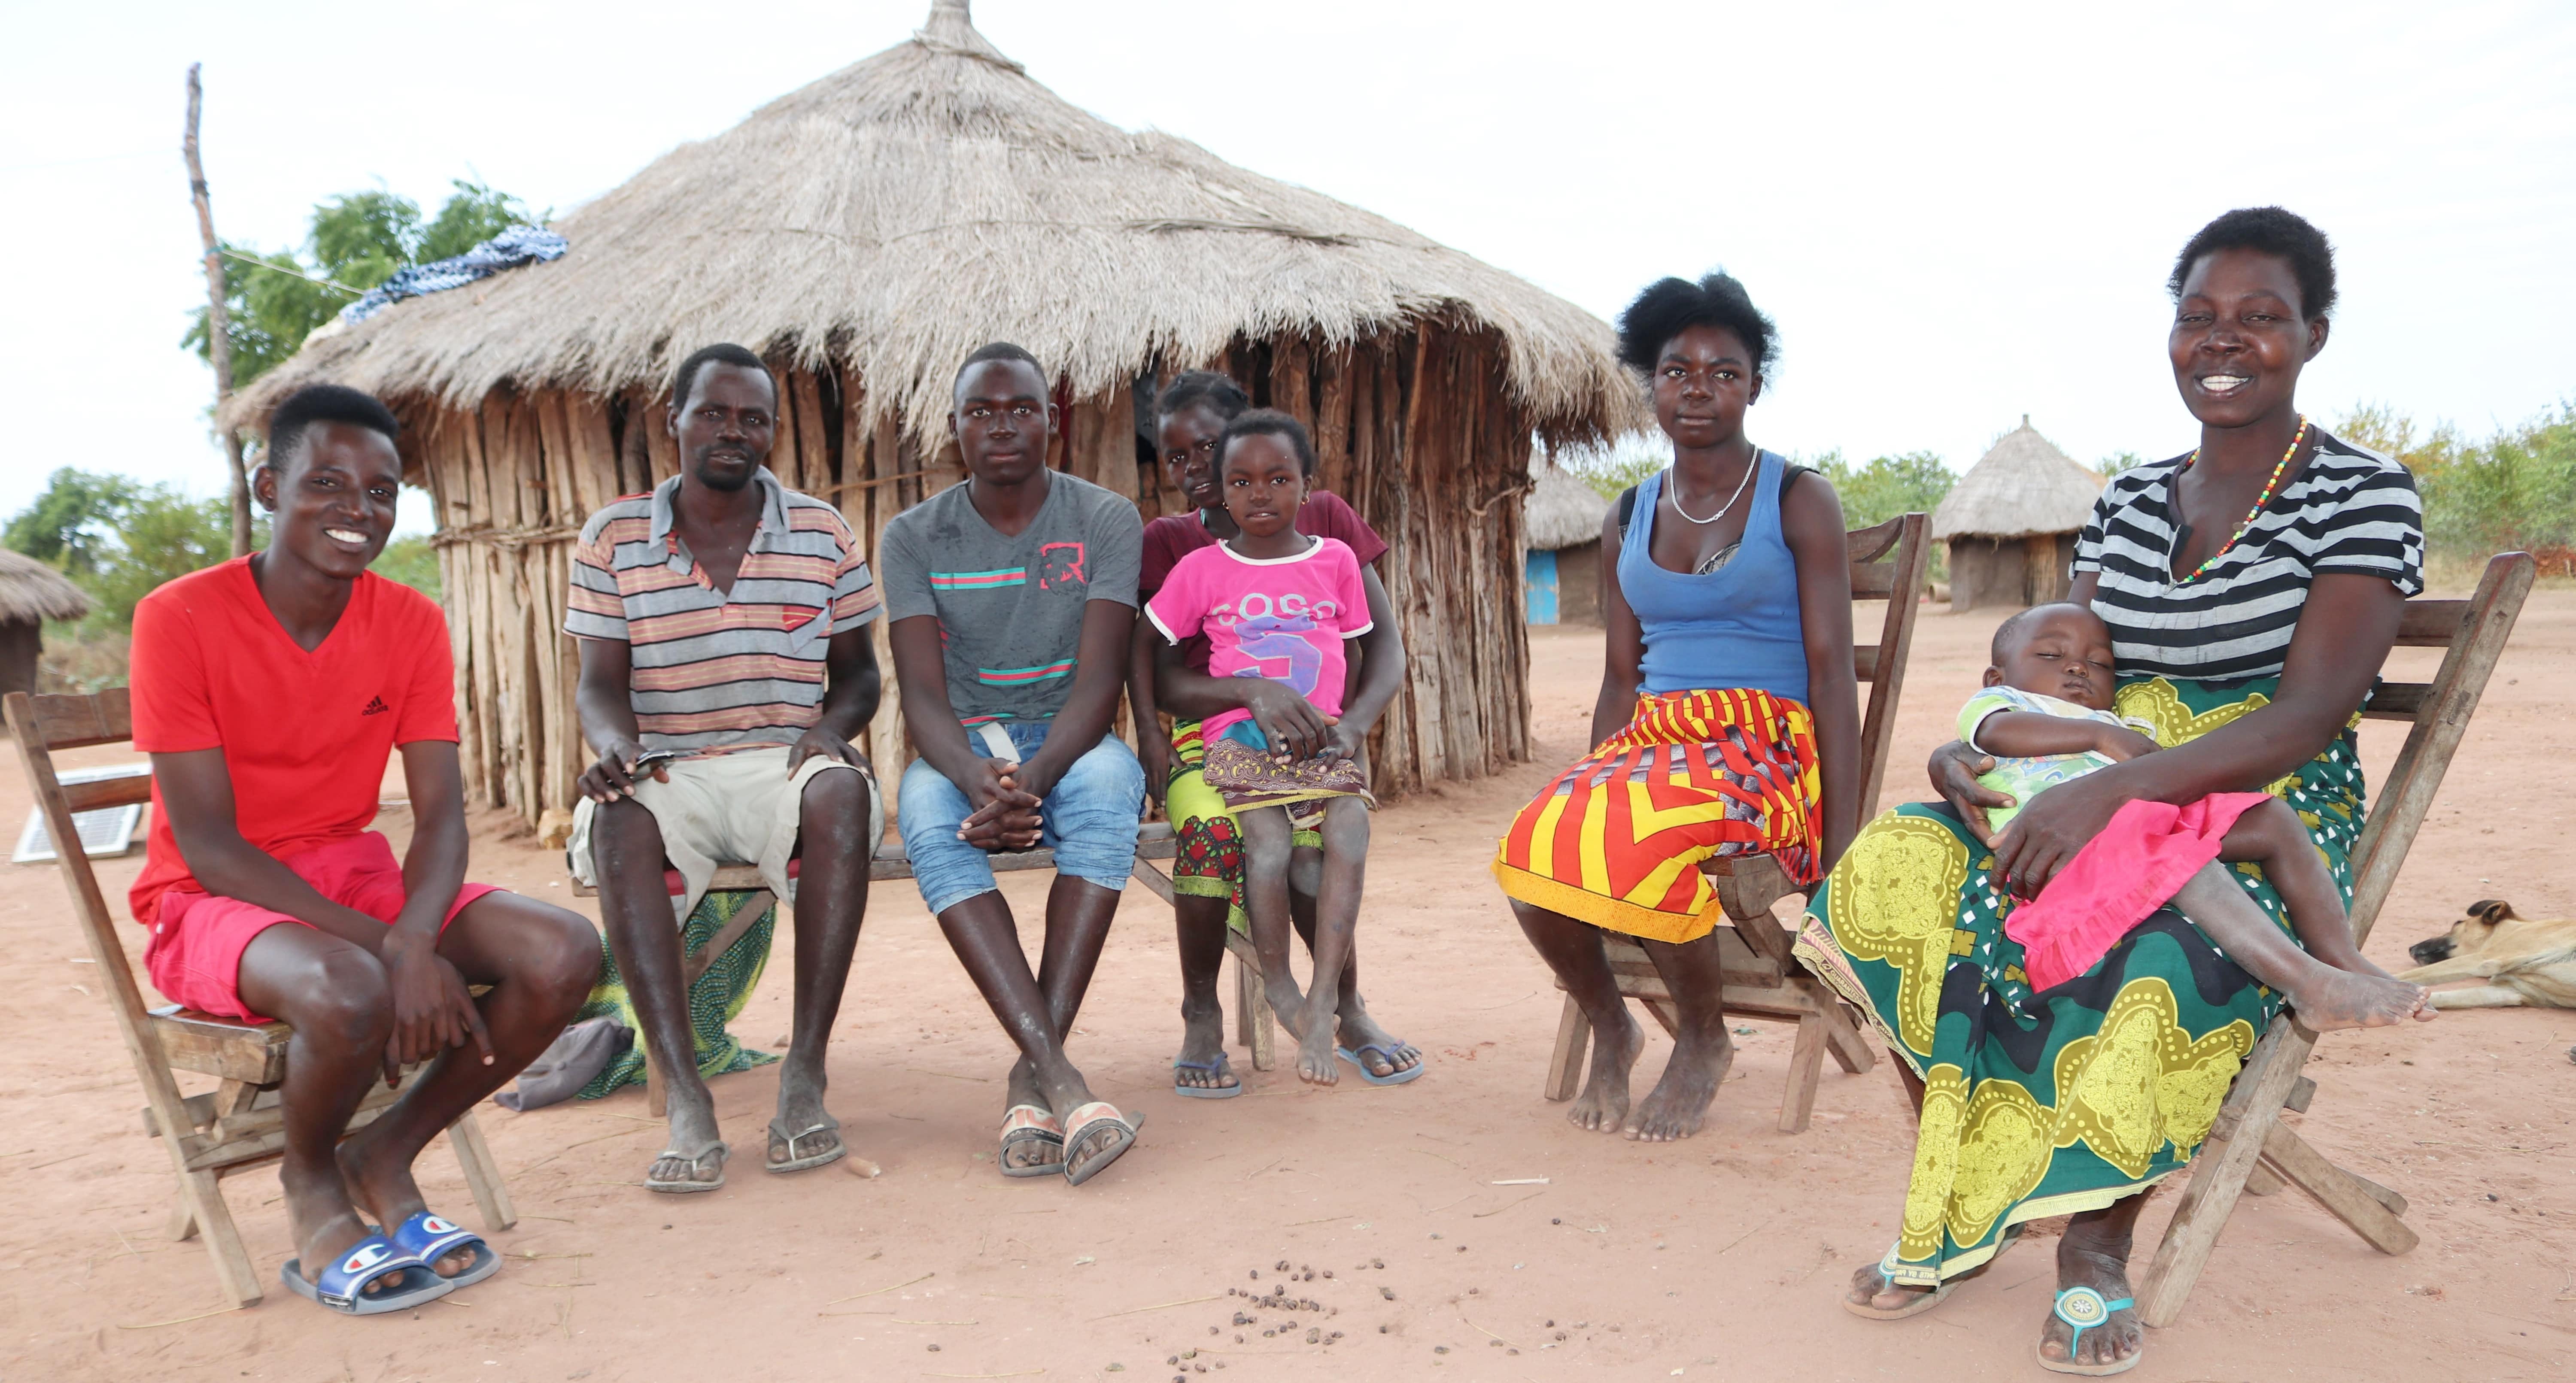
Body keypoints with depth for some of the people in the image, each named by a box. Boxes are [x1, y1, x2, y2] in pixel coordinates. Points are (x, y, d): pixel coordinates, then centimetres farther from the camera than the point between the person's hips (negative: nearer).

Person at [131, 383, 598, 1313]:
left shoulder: (412, 623, -1)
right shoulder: (180, 618, -14)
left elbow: (442, 817, -6)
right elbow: (209, 846, -17)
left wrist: (413, 940, -27)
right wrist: (383, 949, -27)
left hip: (355, 877, 5)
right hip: (214, 902, -5)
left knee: (564, 954, -19)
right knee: (350, 991, -37)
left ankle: (386, 1156, 3)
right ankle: (312, 1183, -2)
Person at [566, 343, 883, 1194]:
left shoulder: (823, 534, 9)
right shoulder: (613, 539, 8)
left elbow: (857, 673, 13)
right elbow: (600, 684, 5)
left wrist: (830, 727, -10)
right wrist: (615, 744, -19)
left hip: (784, 765, 0)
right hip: (669, 770, 0)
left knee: (843, 792, -36)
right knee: (621, 819, -35)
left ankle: (805, 1074, -32)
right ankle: (685, 1098, -35)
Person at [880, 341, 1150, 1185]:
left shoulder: (1106, 521, -2)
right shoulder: (914, 537, 2)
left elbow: (1098, 683, -12)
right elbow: (922, 697, -8)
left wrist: (1032, 778, -31)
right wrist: (980, 782, -31)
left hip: (1071, 743, -1)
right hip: (962, 750, 1)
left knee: (1106, 782, -37)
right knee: (929, 820, -34)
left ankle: (1032, 1076, -37)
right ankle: (1063, 1082, -43)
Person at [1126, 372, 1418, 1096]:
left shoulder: (1325, 519, 4)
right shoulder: (1166, 541, 3)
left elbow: (1385, 644, 1)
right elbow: (1151, 678, -7)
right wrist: (1251, 690, -24)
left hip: (1305, 732, 0)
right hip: (1205, 733, 0)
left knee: (1308, 852, -31)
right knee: (1209, 831, -33)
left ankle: (1348, 1006, -1)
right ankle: (1201, 1014, -8)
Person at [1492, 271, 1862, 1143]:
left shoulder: (1799, 501, 3)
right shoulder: (1627, 523, 16)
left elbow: (1832, 668, -4)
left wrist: (1841, 838, -12)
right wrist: (1589, 780, 2)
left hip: (1769, 751, -4)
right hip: (1652, 740, 4)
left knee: (1639, 840, -35)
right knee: (1533, 845, -29)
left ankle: (1704, 1038, -6)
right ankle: (1609, 1026, 0)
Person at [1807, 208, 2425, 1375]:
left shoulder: (2362, 496, -4)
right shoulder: (2129, 501, 13)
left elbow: (2307, 719, -16)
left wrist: (2111, 792, -30)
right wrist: (1969, 751, -12)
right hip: (2103, 803, 5)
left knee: (2155, 942, -40)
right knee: (1899, 874, -23)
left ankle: (2095, 1240, -19)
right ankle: (1951, 1201, -11)